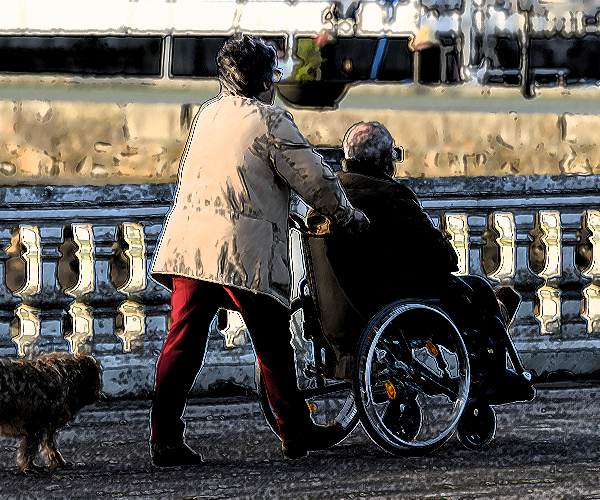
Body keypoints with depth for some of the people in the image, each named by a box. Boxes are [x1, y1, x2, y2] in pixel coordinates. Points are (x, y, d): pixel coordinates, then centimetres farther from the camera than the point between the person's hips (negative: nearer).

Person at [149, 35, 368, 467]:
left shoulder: (208, 113, 16)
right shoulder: (271, 122, -5)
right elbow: (315, 180, -2)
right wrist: (349, 216, 14)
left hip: (187, 242, 6)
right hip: (242, 248, -6)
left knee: (183, 342, 3)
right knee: (273, 346, 9)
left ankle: (165, 439, -4)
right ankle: (295, 432, 19)